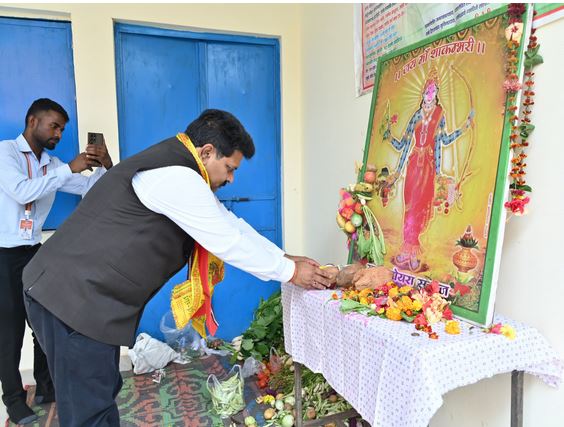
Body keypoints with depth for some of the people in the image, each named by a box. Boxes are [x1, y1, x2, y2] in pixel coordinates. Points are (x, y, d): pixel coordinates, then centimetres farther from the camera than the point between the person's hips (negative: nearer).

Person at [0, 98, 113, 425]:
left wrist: (106, 167, -10)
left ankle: (46, 386, 28)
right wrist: (70, 168, -27)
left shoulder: (51, 164, 10)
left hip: (34, 252, 6)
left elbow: (88, 187, 9)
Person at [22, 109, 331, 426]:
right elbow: (228, 242, -19)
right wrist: (290, 272, -7)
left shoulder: (176, 168, 11)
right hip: (75, 298, -10)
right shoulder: (176, 177, -22)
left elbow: (230, 223, 12)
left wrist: (285, 257, 11)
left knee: (103, 392, 19)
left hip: (83, 295, 10)